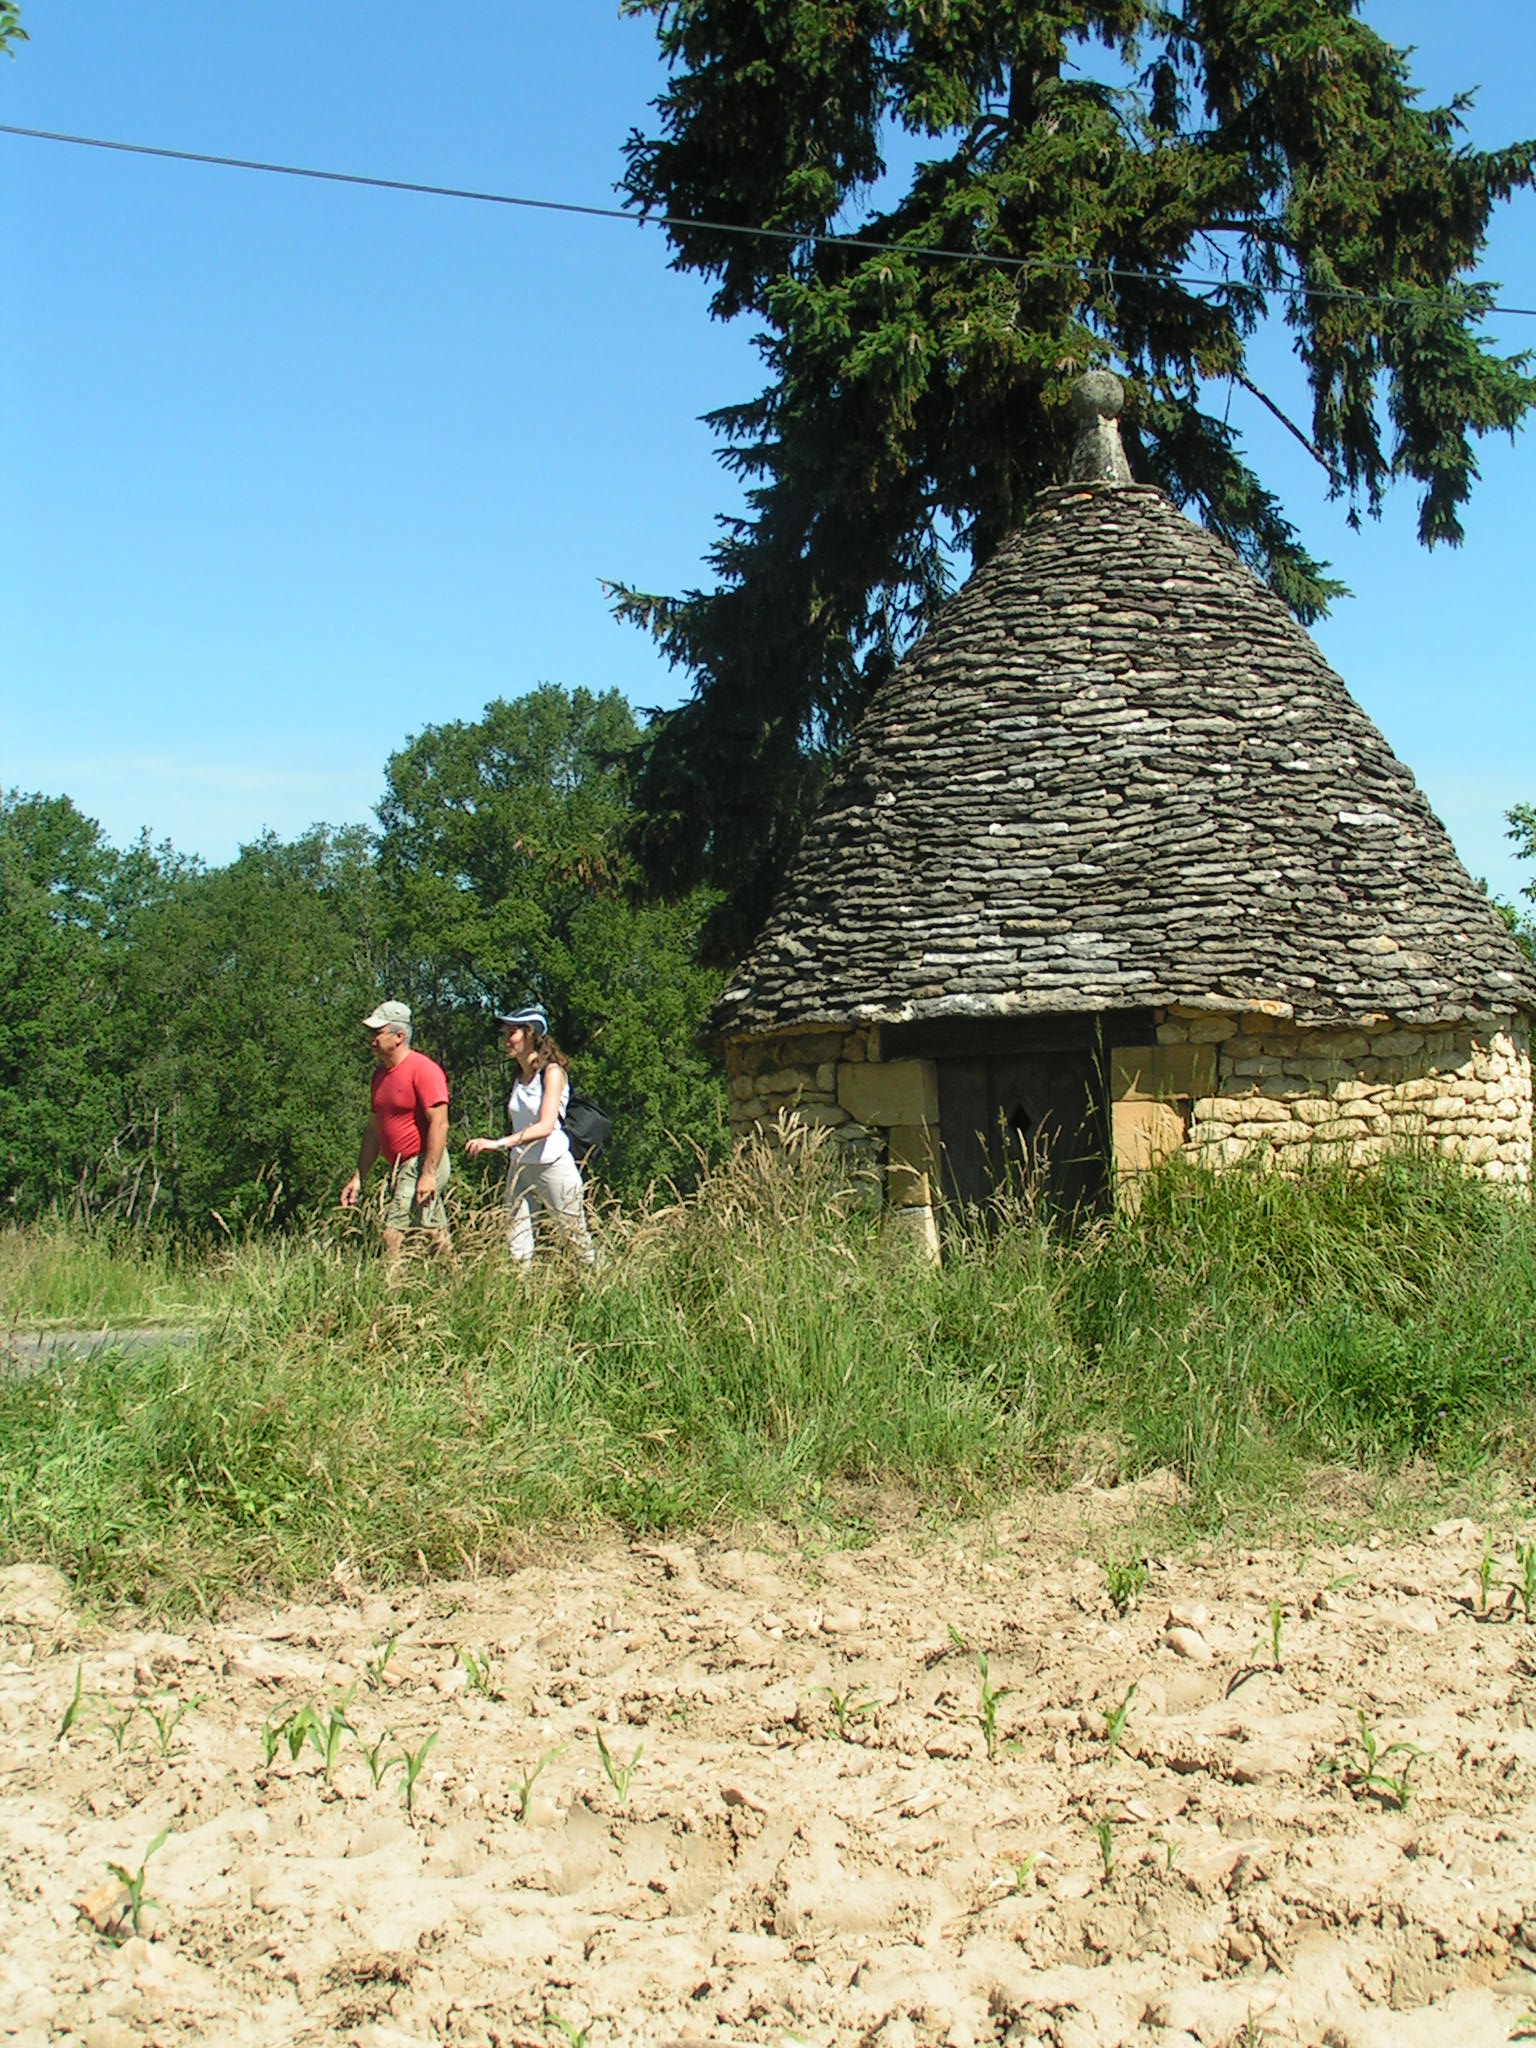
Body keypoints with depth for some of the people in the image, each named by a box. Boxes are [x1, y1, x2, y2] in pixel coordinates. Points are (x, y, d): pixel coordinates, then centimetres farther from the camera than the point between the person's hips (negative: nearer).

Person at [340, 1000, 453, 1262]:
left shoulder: (423, 1069, -13)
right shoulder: (381, 1074, 14)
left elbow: (439, 1124, -19)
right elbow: (374, 1128, 20)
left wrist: (429, 1174, -25)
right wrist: (359, 1178, 17)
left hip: (422, 1164, -9)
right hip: (399, 1167, 9)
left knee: (395, 1236, -14)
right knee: (438, 1238, 13)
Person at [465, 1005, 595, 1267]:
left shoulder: (552, 1072, -10)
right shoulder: (519, 1075, 10)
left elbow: (546, 1126, -23)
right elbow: (516, 1125, 12)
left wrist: (499, 1143, -31)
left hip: (553, 1166, -6)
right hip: (519, 1166, 6)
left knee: (577, 1241, 3)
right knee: (516, 1248, -2)